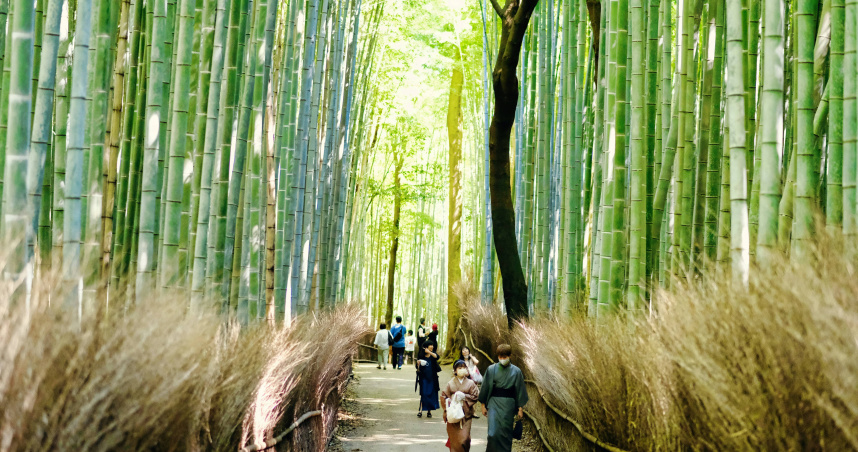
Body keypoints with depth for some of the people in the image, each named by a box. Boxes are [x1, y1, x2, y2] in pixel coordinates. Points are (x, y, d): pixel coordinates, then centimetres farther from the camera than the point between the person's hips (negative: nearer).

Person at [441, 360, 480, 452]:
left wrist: (464, 396, -11)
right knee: (454, 438, 0)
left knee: (464, 437, -7)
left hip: (465, 414, 0)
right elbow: (444, 396, 6)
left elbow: (475, 396, 1)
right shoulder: (450, 383, 5)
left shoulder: (470, 383, 4)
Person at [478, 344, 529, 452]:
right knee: (493, 433, -10)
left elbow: (520, 390, 4)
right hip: (494, 403, -1)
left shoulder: (516, 371, 0)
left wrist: (520, 409, 3)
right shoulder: (491, 369, -1)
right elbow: (485, 388, 5)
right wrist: (483, 406, 6)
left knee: (506, 432, 7)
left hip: (509, 405, 1)